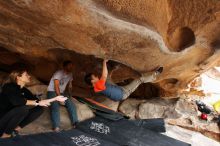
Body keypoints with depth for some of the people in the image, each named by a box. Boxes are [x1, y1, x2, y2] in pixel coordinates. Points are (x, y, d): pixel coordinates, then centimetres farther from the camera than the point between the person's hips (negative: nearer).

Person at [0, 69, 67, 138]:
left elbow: (38, 101, 5)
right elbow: (16, 101, -37)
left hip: (12, 118, 7)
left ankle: (16, 128, -1)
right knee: (24, 108, -32)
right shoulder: (8, 87, -17)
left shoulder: (24, 90, 2)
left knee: (39, 109, -3)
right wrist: (37, 103, -33)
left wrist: (55, 99, -2)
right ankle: (6, 134, -13)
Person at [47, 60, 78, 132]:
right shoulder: (58, 73, -17)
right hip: (52, 92, -6)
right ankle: (56, 127, -36)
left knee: (71, 105, -13)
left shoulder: (70, 74, 6)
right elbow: (56, 86, -21)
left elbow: (69, 86, 16)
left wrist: (69, 95, 4)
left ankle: (75, 123, -11)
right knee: (55, 107, -30)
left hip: (62, 93, 6)